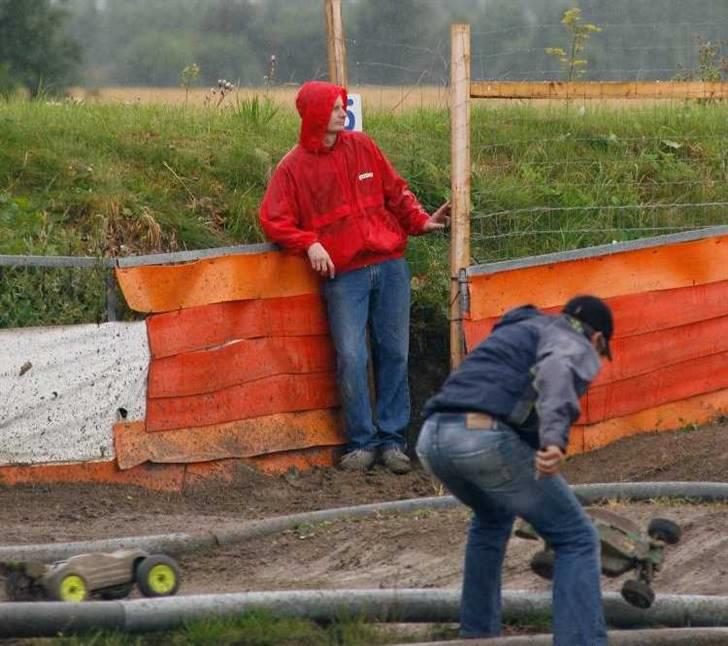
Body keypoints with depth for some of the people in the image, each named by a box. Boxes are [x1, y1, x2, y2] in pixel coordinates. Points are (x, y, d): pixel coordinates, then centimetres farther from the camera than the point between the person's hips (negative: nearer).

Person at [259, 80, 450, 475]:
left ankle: (392, 439, 12)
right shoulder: (294, 168, 1)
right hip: (343, 275, -3)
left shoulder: (361, 147, 10)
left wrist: (419, 221, 1)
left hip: (389, 265, 3)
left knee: (394, 353, 4)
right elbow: (273, 220, -1)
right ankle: (362, 443, 2)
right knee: (351, 357, -10)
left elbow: (395, 191, 15)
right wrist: (310, 243, -15)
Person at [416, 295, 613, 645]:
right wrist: (555, 441, -32)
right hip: (484, 439, -8)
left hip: (432, 437, 8)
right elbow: (557, 371, -15)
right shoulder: (575, 347, 12)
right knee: (576, 539, 5)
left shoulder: (518, 333, 39)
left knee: (493, 515, 38)